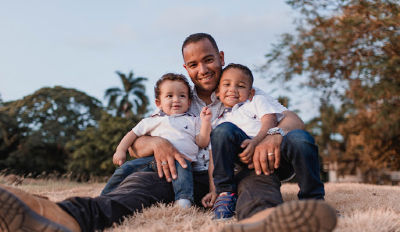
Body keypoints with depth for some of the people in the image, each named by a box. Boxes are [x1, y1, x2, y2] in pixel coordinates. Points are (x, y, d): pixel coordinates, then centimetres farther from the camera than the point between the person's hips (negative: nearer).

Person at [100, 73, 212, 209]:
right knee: (126, 168, -10)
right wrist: (120, 150, 12)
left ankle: (183, 200, -47)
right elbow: (134, 133, 25)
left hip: (182, 158, -2)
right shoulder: (154, 121, 23)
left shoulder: (193, 120, 20)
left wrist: (205, 122, -1)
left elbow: (202, 143, 11)